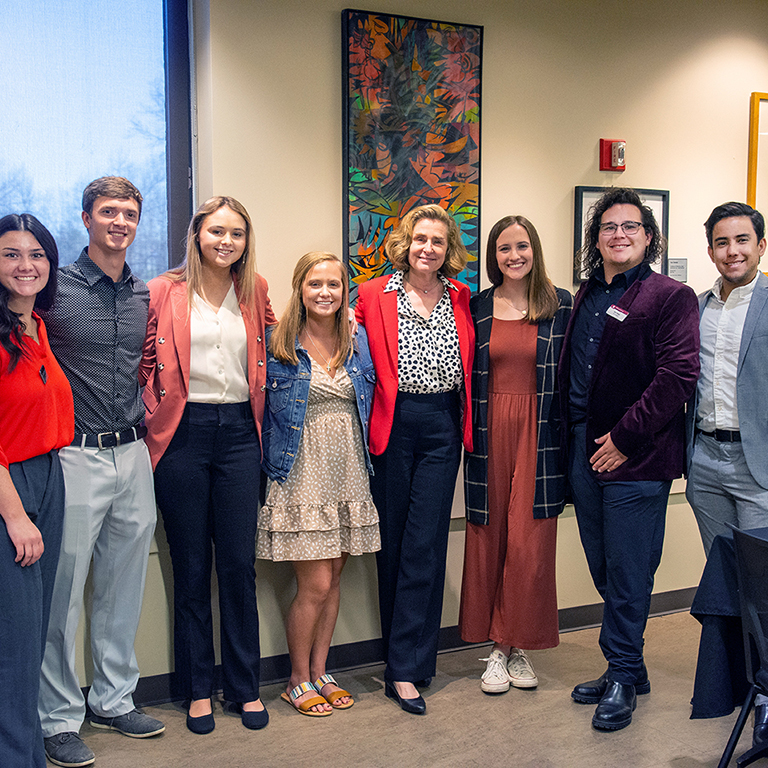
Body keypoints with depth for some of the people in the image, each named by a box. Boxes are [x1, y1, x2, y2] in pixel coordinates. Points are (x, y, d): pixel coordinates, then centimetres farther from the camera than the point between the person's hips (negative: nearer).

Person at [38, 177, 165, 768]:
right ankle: (60, 719, 15)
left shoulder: (146, 297, 10)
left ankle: (114, 700, 29)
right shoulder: (54, 288, -5)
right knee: (63, 591, 0)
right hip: (76, 456, -5)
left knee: (124, 587, 13)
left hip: (133, 455, 5)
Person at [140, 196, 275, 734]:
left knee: (239, 563, 5)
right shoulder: (164, 293, 1)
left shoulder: (255, 291, 10)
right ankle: (199, 689, 20)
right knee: (191, 566, 6)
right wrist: (153, 415, -3)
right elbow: (143, 363, 4)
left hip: (238, 431, 2)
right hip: (184, 432, -2)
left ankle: (246, 686, 19)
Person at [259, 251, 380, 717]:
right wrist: (274, 461, -3)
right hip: (303, 474, -4)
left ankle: (320, 673, 26)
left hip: (348, 475, 4)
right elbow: (264, 408, 2)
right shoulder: (280, 346, -4)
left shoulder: (359, 342, 7)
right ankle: (298, 680, 16)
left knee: (333, 579, 11)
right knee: (315, 585, -3)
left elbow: (371, 404, 16)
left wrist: (365, 459, 11)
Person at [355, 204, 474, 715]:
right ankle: (405, 657, 21)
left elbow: (471, 364, 14)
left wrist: (467, 421, 6)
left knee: (425, 545, -2)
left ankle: (405, 669, 4)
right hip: (394, 425, -1)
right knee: (393, 541, 6)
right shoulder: (374, 296, 2)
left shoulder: (462, 300, 9)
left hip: (443, 426, 1)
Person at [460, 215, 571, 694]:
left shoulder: (561, 306, 3)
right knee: (489, 540, 5)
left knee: (530, 543, 0)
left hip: (538, 435, -1)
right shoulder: (477, 308, 7)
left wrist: (568, 440, -4)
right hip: (490, 434, 2)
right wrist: (467, 431, 2)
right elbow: (464, 374, 10)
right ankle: (497, 649, 18)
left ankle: (520, 646, 16)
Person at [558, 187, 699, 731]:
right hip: (585, 452, 7)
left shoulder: (671, 297, -5)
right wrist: (572, 441, 10)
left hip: (636, 459, -7)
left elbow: (678, 375, -14)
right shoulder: (586, 299, 16)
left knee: (628, 573, 1)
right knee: (604, 569, 14)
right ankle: (627, 669, 28)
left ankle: (622, 678, 16)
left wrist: (625, 436, -16)